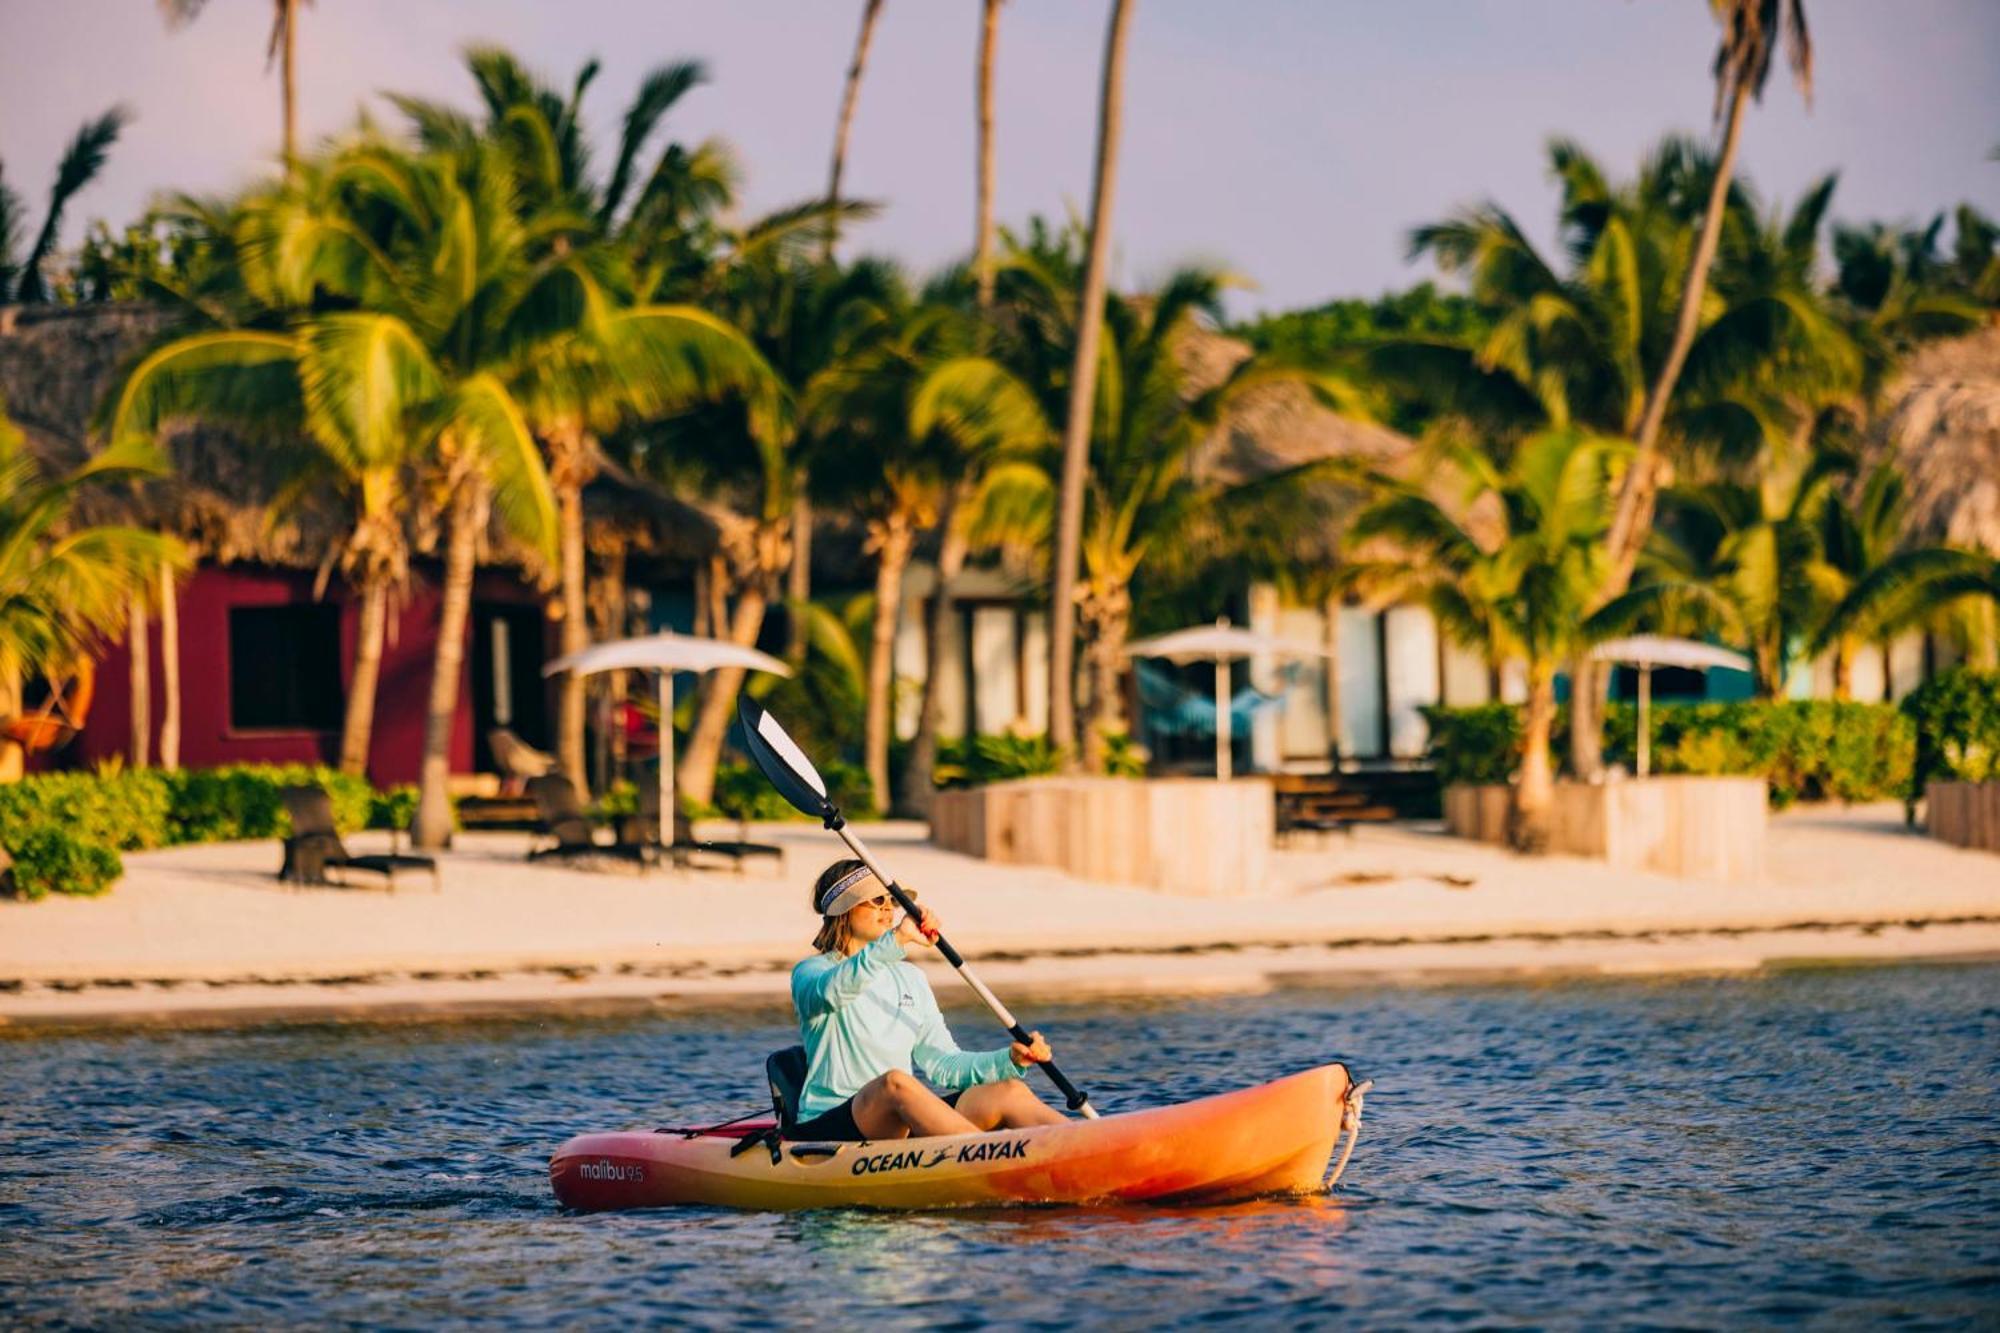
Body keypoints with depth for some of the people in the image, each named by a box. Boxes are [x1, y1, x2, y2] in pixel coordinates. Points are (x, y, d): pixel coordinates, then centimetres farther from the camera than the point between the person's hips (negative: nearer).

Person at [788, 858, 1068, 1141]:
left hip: (905, 1123, 6)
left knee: (1010, 1092, -14)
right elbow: (832, 991, -26)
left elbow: (943, 1064, 14)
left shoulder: (909, 978, 21)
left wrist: (1010, 1059, -4)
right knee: (895, 1082, -37)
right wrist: (897, 939, -38)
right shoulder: (811, 971, 1)